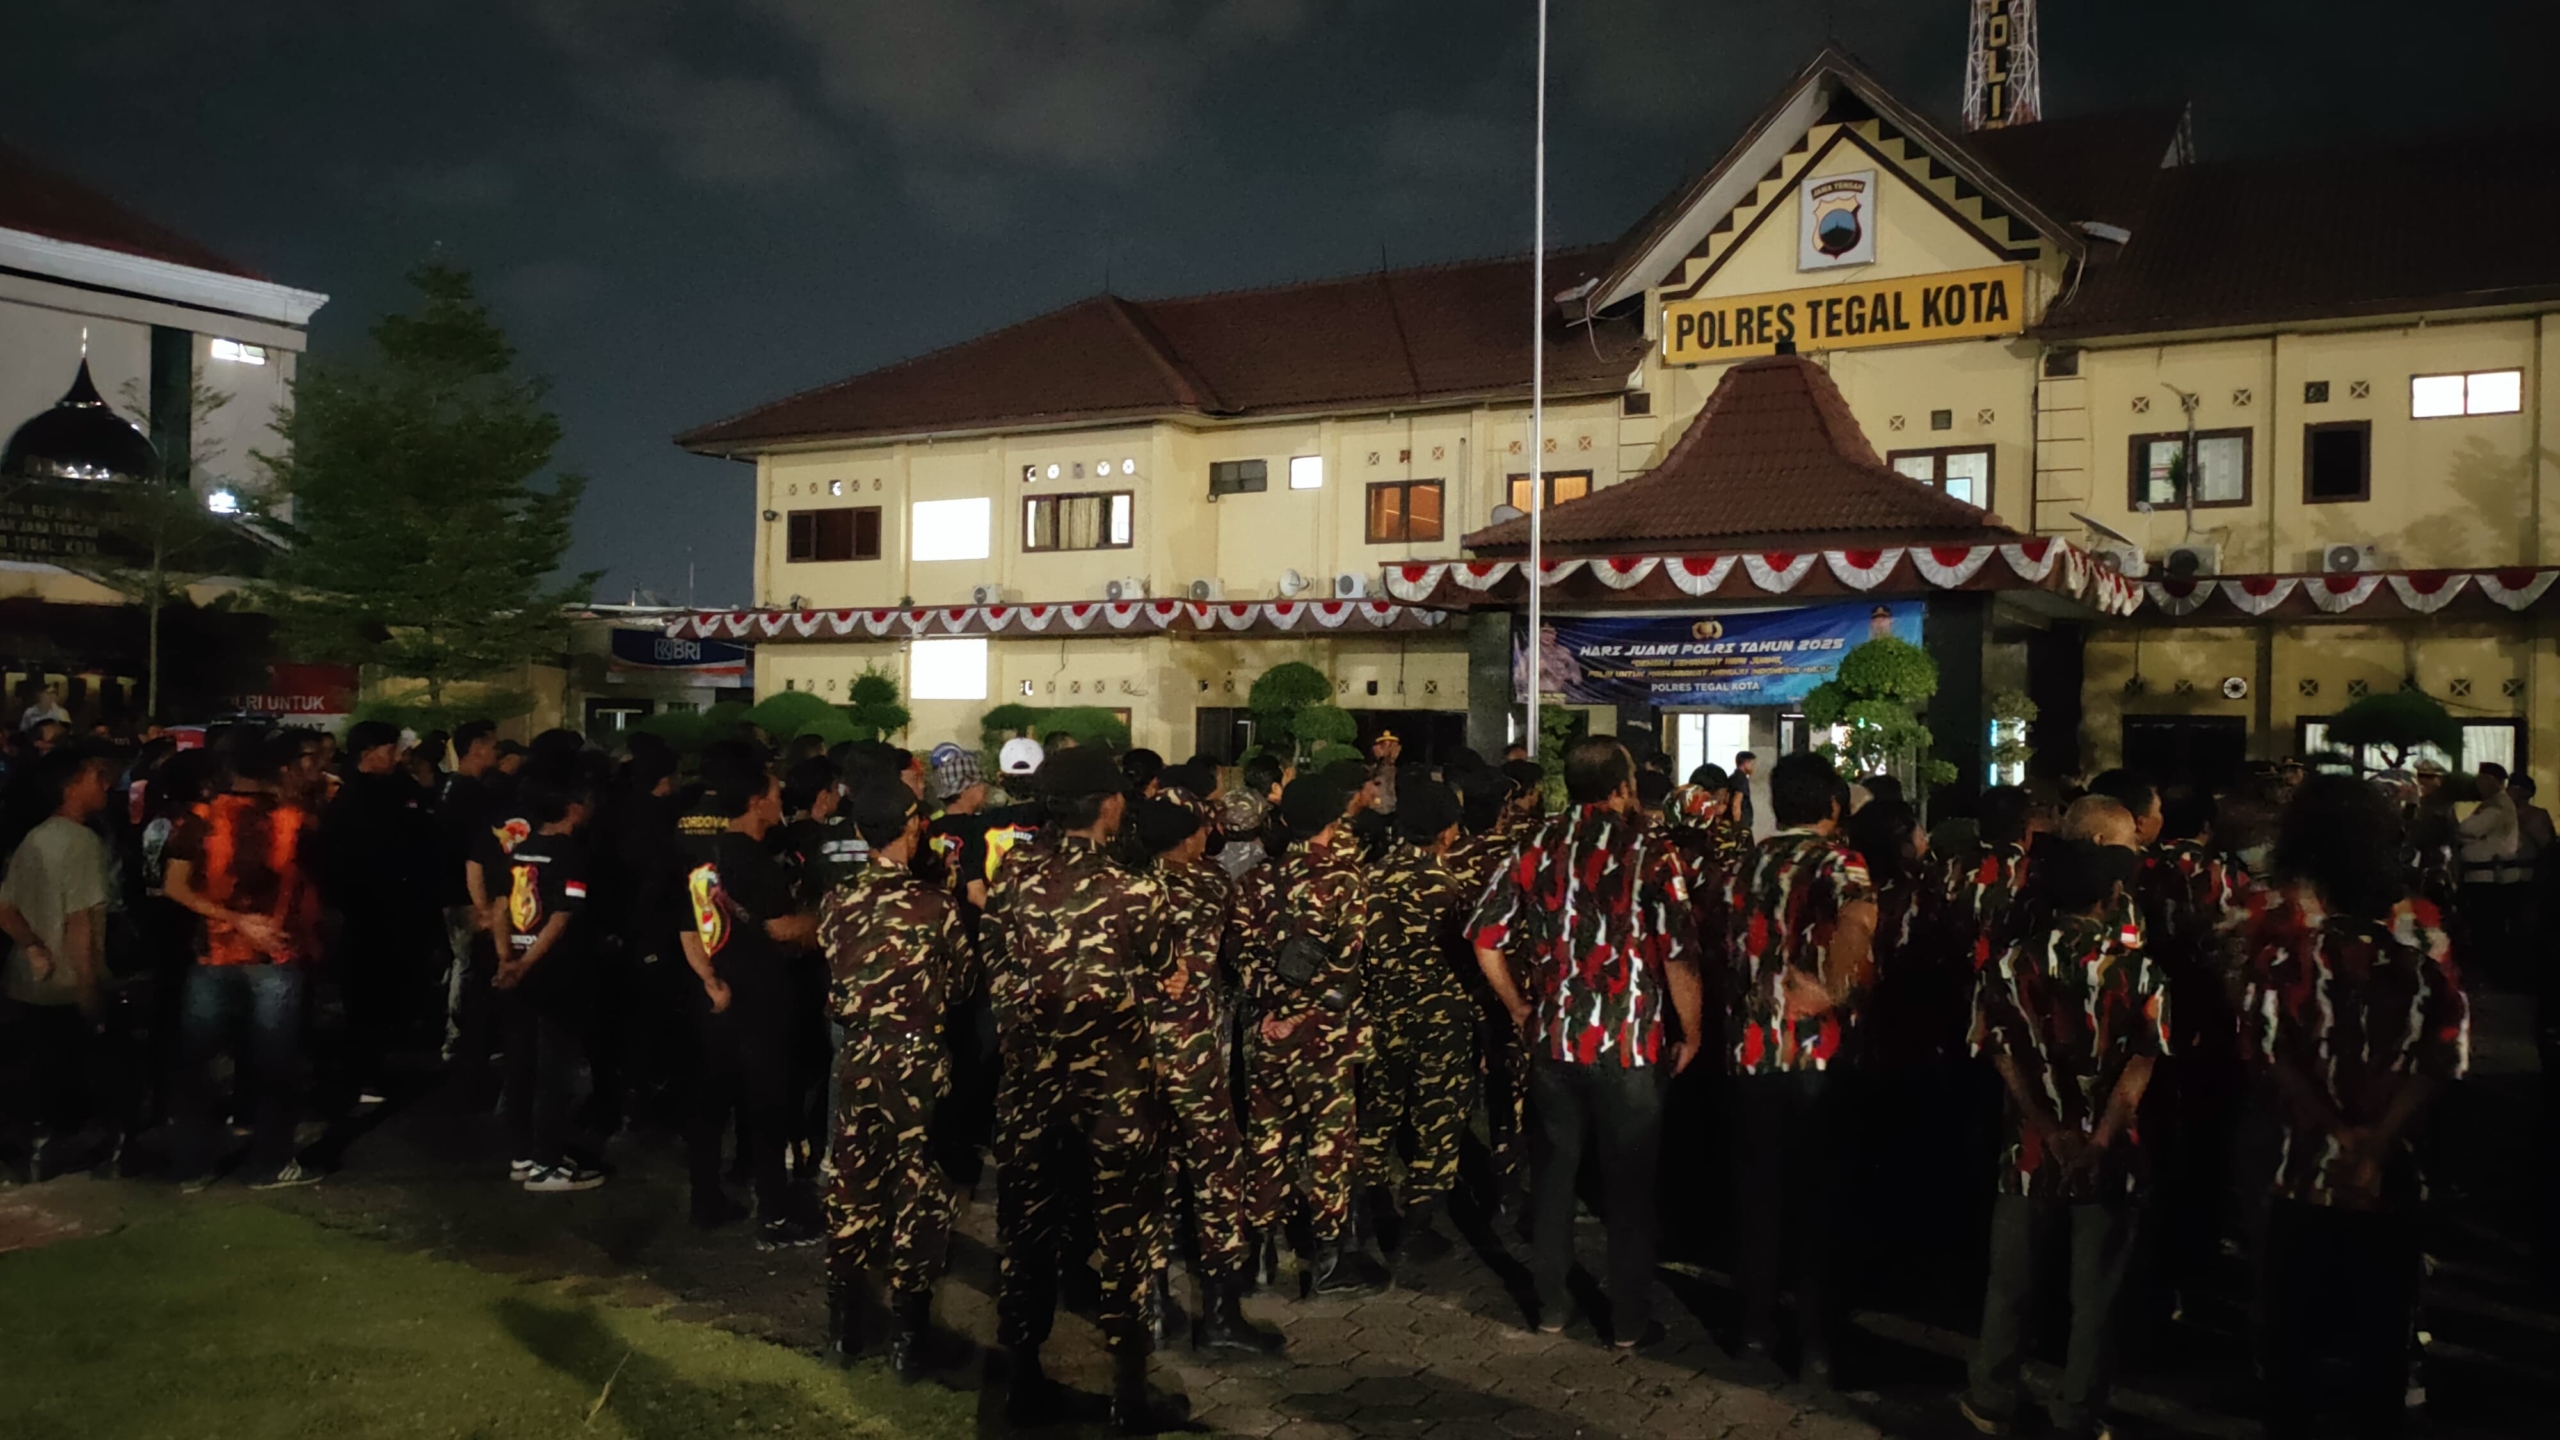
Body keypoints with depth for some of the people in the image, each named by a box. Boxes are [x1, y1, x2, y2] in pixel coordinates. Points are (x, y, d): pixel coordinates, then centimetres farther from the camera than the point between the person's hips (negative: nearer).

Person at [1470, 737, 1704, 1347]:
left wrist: (1519, 1008, 13)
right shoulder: (1651, 853, -10)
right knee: (1629, 1181, 9)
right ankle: (1630, 1320, 19)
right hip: (1631, 1043, -3)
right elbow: (1680, 954, -13)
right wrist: (1692, 1034, -1)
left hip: (1554, 1038, 3)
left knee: (1554, 1170, 16)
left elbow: (1485, 936, 2)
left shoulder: (1537, 847, 1)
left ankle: (1549, 1304, 27)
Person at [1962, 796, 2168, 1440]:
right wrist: (2099, 1142, -12)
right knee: (2094, 1297, 14)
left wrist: (2053, 1134, -9)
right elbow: (2138, 1069, -16)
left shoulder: (2014, 960, -8)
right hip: (2109, 1159, -2)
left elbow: (2004, 1058, -10)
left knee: (2010, 1285, 17)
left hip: (2031, 1152, 2)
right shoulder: (2138, 969, -14)